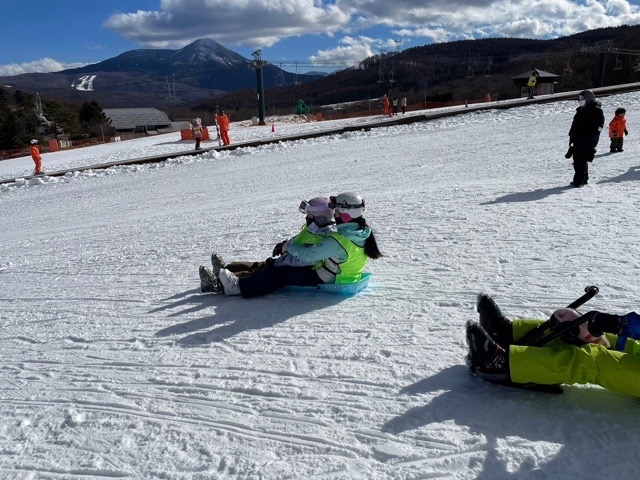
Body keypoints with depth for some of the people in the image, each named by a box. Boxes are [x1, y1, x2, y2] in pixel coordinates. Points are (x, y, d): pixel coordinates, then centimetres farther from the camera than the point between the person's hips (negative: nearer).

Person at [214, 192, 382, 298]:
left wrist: (288, 246, -8)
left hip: (326, 281, -8)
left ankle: (239, 286, 0)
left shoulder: (338, 241, -30)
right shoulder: (365, 233, -3)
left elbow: (308, 255, -25)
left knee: (282, 274, -5)